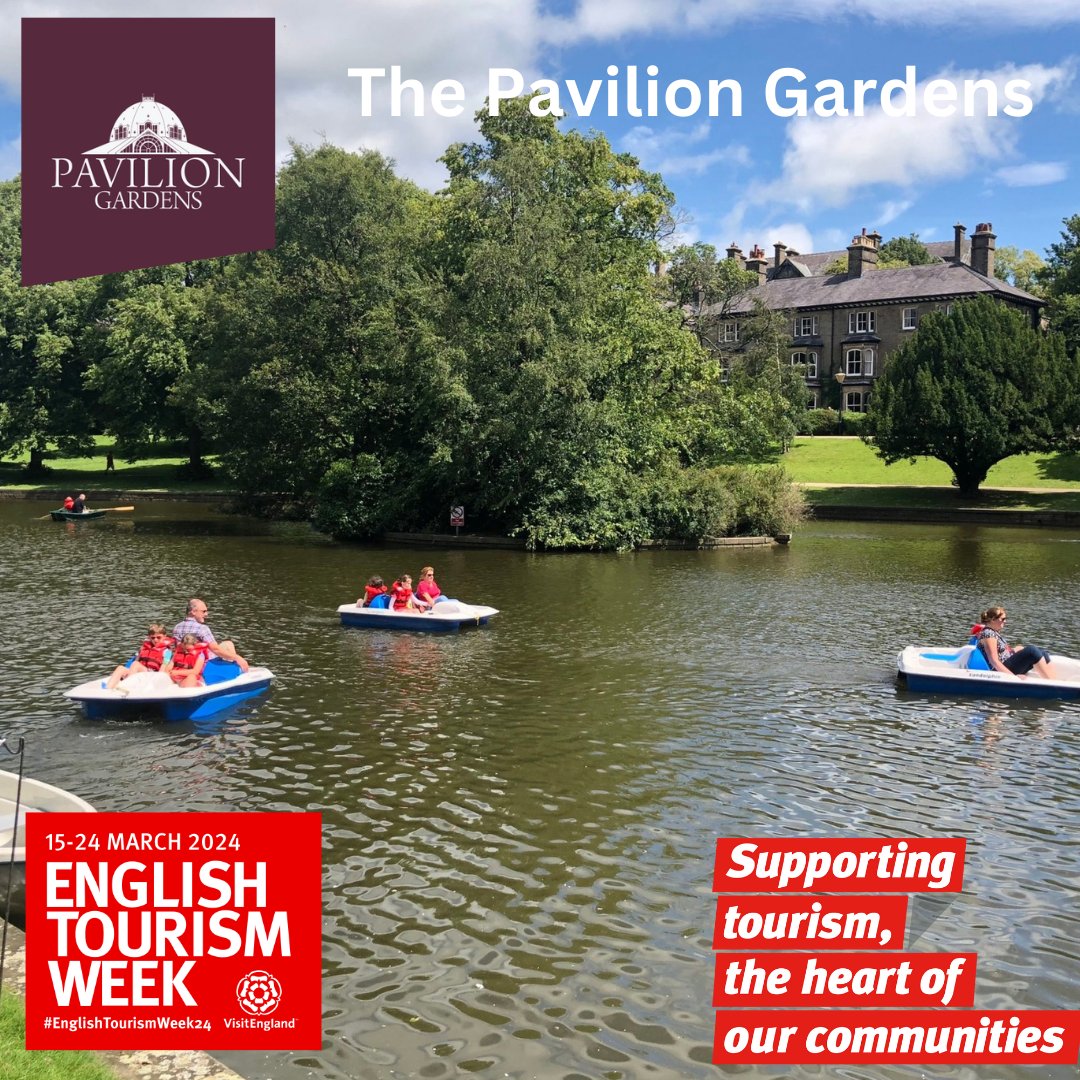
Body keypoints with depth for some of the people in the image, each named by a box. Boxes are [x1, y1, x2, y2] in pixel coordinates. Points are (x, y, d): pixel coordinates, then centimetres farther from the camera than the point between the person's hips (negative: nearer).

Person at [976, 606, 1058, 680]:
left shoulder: (995, 632, 17)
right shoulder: (988, 634, -15)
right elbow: (994, 661, -23)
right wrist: (1014, 677, -28)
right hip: (1001, 671, -10)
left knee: (1043, 653, 2)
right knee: (1032, 651, -23)